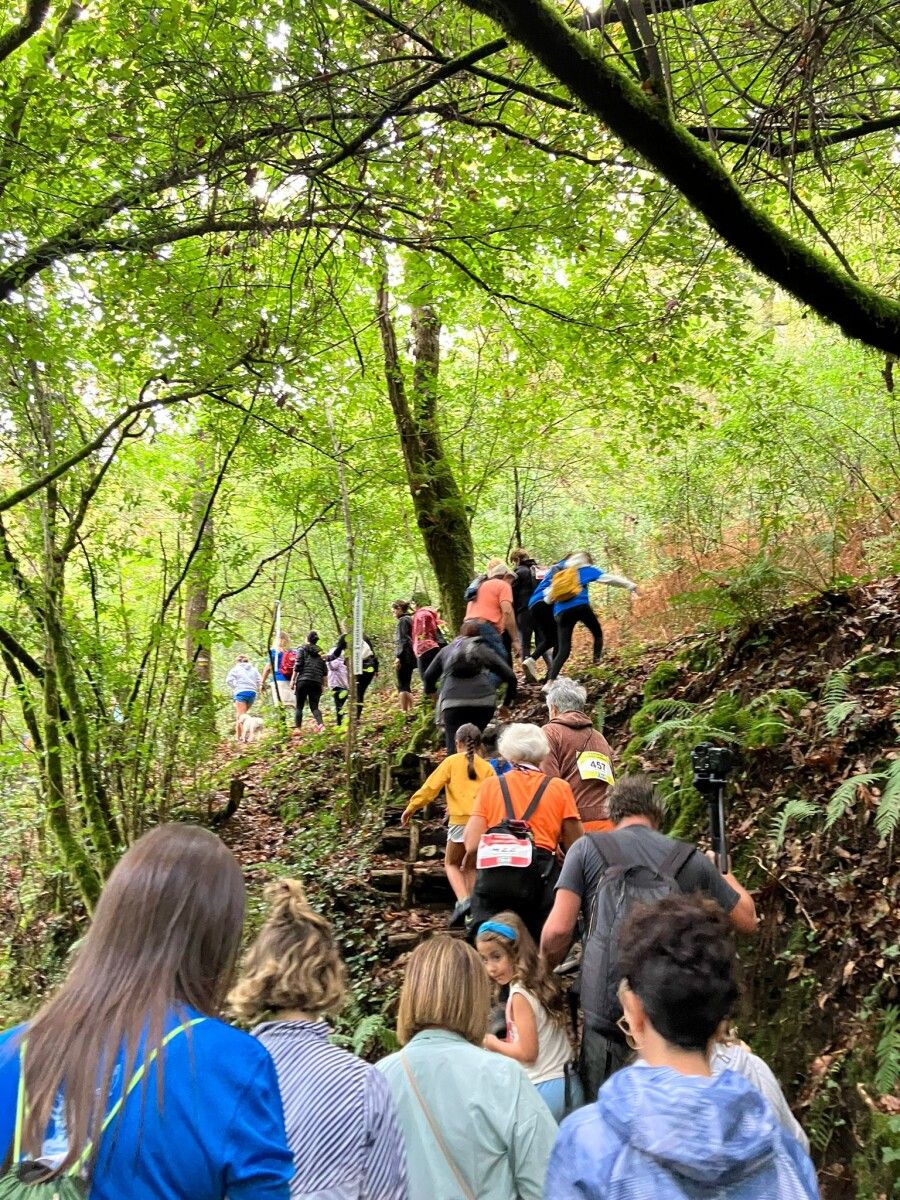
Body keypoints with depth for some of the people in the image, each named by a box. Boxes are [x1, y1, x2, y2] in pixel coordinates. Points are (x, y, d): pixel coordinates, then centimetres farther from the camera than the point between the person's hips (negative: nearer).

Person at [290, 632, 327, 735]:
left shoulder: (303, 649, 5)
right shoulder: (320, 652, 17)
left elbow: (297, 665, -4)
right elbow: (325, 671, 13)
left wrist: (293, 680, -1)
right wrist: (322, 684, 19)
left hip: (303, 680, -3)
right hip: (317, 682, 3)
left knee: (299, 706, 4)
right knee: (314, 706, 4)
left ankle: (297, 728, -4)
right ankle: (320, 724, -20)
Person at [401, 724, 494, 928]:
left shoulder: (452, 761, 5)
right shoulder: (486, 767, 11)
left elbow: (431, 787, 0)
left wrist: (411, 807, 6)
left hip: (460, 821, -3)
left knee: (452, 864, 16)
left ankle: (463, 901, -6)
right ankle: (473, 908, 13)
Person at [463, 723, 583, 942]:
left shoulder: (490, 786, 10)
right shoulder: (560, 788, 9)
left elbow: (472, 845, 2)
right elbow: (575, 848, 5)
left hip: (492, 877, 0)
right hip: (540, 876, 0)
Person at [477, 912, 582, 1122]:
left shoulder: (520, 996, -18)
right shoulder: (542, 982, 5)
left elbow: (528, 1052, -17)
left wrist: (493, 1044, -4)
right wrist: (506, 1042, 11)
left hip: (543, 1091, -8)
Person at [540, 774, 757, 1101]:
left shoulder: (586, 849, 1)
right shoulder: (692, 859, 6)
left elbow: (558, 929, -8)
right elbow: (746, 921, 16)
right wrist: (729, 879, 36)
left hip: (607, 1011, -2)